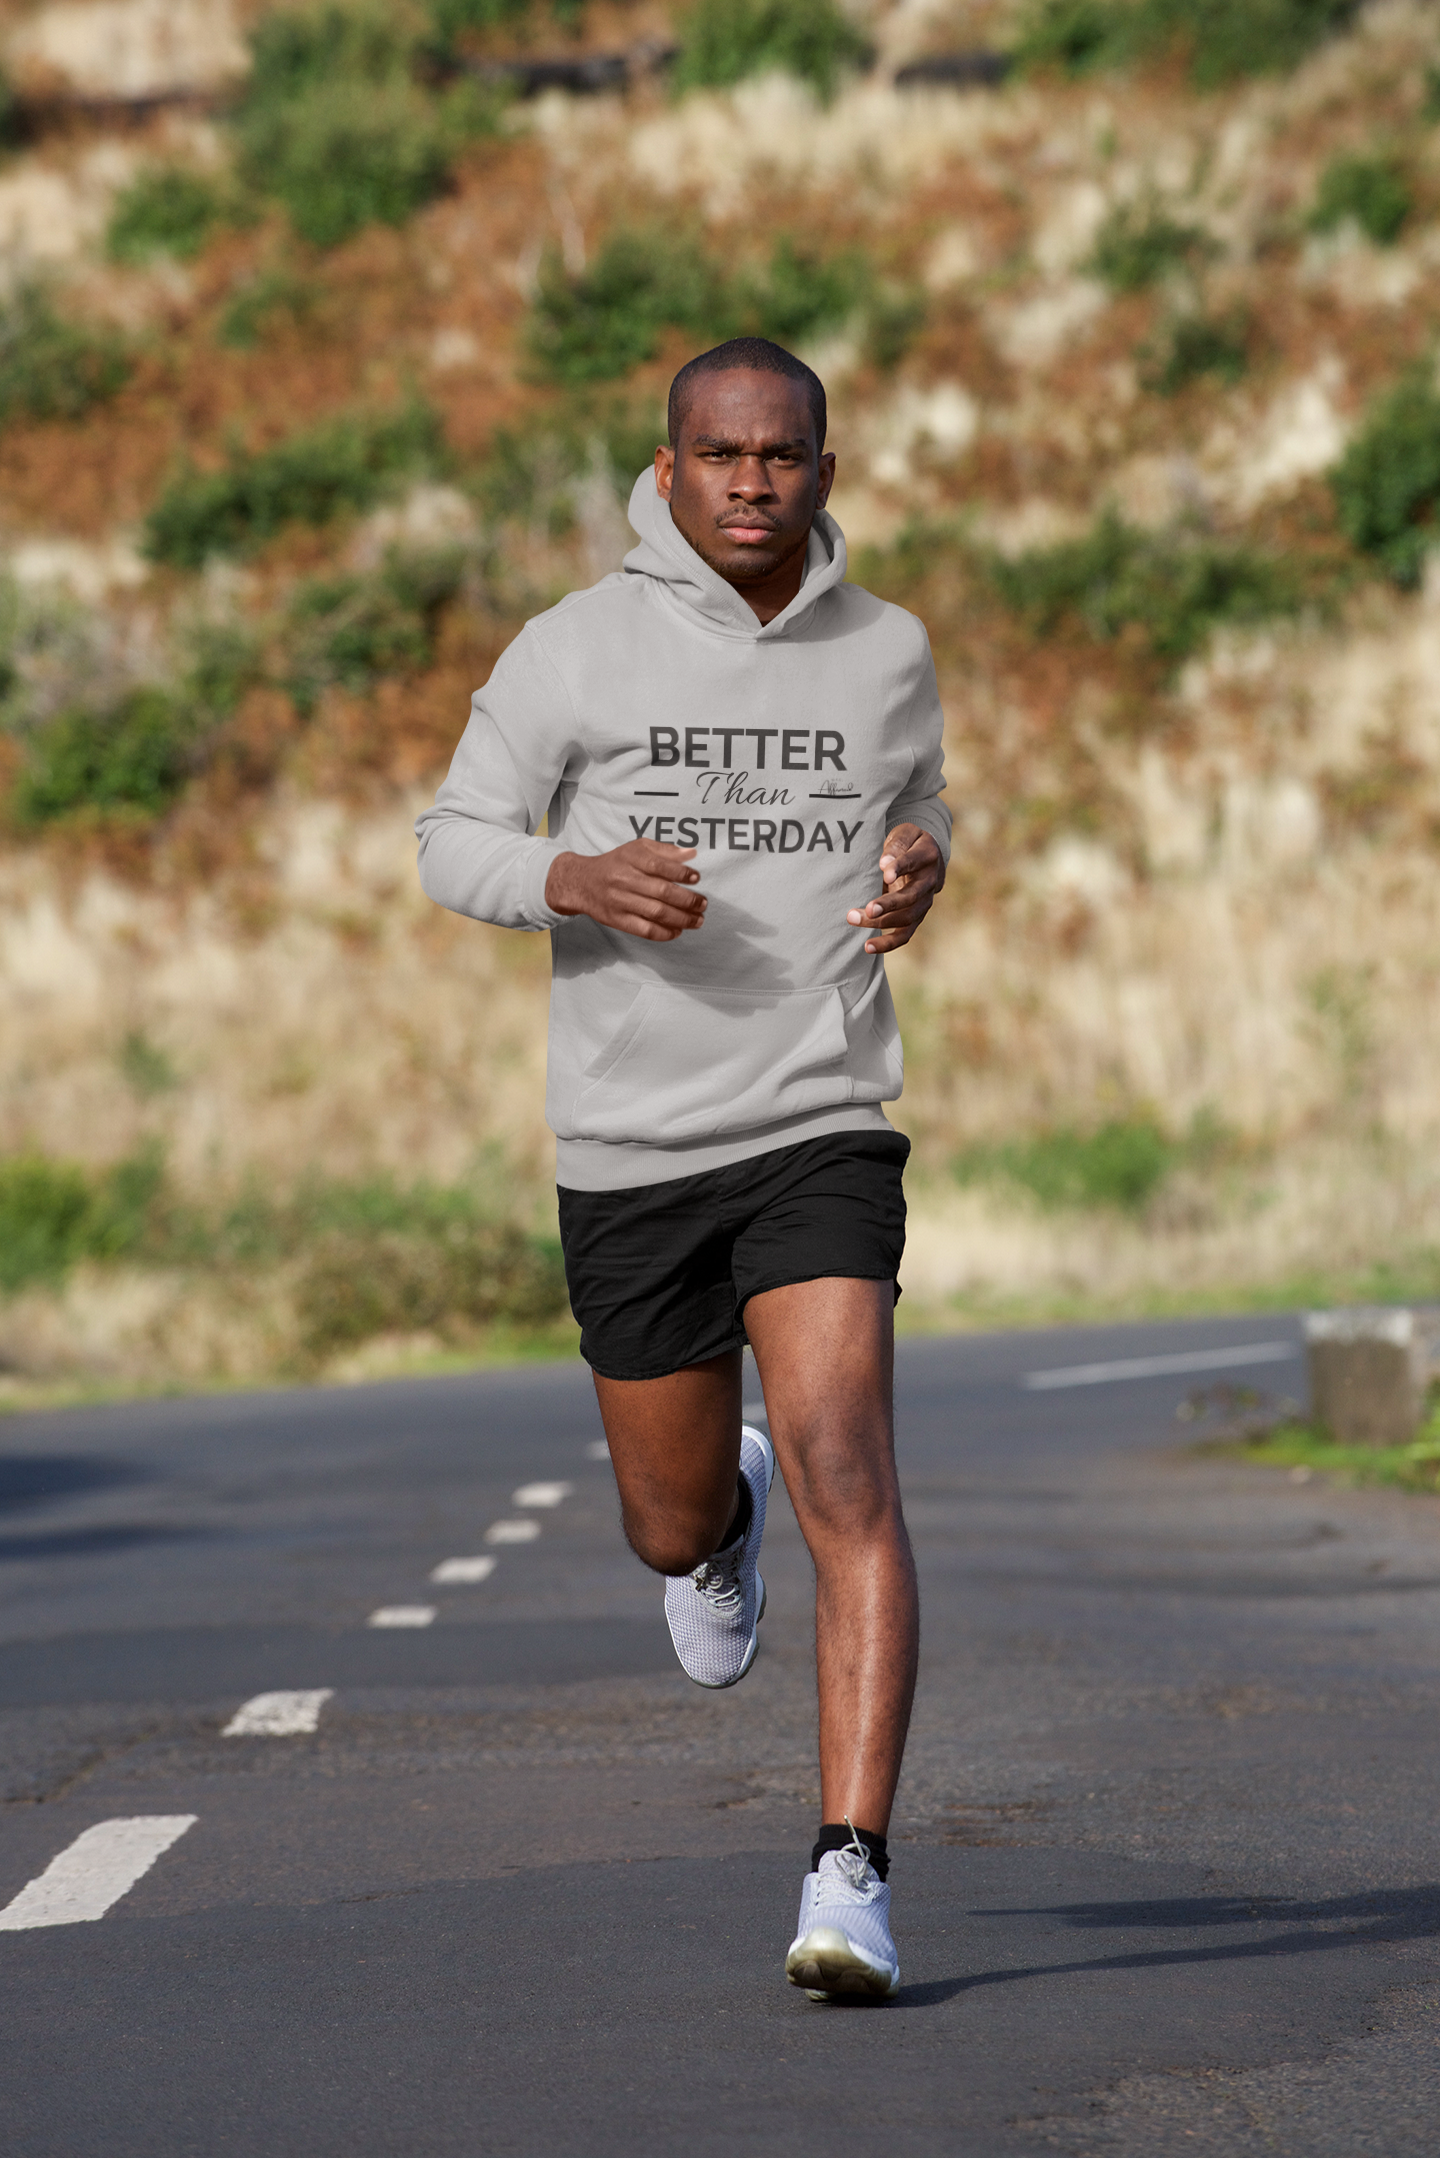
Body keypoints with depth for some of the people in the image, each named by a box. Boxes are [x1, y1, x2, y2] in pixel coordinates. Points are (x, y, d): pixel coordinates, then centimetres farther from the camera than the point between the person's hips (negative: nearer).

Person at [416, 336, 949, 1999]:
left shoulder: (888, 653, 5)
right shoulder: (576, 649, -3)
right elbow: (455, 843, 3)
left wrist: (921, 867, -2)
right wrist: (577, 880, -19)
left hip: (821, 1131, -1)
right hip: (628, 1147, 1)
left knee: (844, 1481, -20)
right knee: (676, 1528, 15)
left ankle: (852, 1880, -22)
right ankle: (721, 1522, 55)